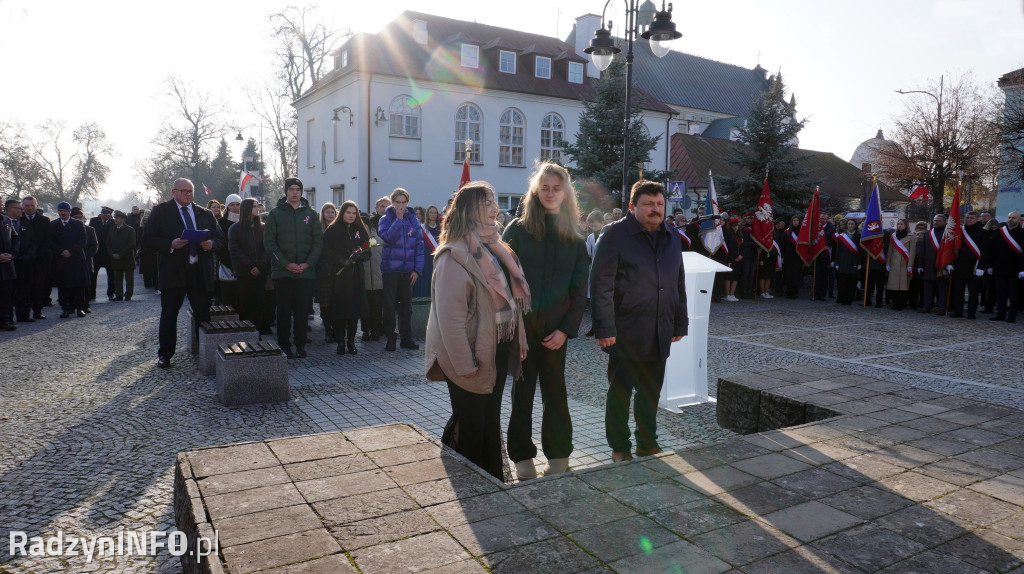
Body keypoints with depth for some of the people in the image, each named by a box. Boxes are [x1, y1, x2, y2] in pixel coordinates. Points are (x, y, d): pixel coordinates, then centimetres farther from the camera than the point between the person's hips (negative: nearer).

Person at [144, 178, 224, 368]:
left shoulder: (205, 214, 15)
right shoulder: (160, 211, 4)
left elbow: (220, 237, 16)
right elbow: (148, 238, -2)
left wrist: (212, 244, -6)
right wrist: (170, 245, -18)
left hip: (200, 271, 3)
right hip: (172, 270, -3)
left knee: (203, 313, 5)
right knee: (169, 314, 4)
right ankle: (165, 354, 14)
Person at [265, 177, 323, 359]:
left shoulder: (310, 213, 9)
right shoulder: (276, 213, 4)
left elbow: (318, 241, 5)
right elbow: (269, 242, -1)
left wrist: (308, 263, -7)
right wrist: (285, 263, -11)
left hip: (306, 271, 1)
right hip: (282, 271, -1)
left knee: (302, 310, 3)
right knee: (284, 310, 4)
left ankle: (300, 345, 13)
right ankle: (284, 345, 12)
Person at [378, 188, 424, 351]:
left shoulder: (413, 220, 5)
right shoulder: (386, 219, -1)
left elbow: (419, 245, 2)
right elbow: (388, 238, -19)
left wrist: (417, 269, -4)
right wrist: (398, 219, -17)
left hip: (408, 270, 2)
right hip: (390, 268, -2)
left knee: (406, 305, 9)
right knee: (390, 304, 4)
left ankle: (407, 337, 16)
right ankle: (390, 337, 13)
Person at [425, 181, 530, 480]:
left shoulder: (494, 248, 10)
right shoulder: (454, 256, -18)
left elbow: (511, 300, 11)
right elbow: (449, 316, -22)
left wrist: (519, 341, 5)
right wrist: (464, 364, -22)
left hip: (499, 352, 8)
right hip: (473, 359, -8)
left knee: (490, 421, 21)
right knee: (470, 426, 8)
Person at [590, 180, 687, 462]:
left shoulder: (672, 237, 13)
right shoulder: (614, 235, -8)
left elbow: (679, 283, 19)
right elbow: (601, 285, -13)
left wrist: (680, 323, 15)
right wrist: (605, 328, -18)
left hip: (659, 334, 6)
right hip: (625, 332, -6)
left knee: (651, 391, 15)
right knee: (620, 391, 6)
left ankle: (647, 443, 31)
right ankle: (619, 448, 21)